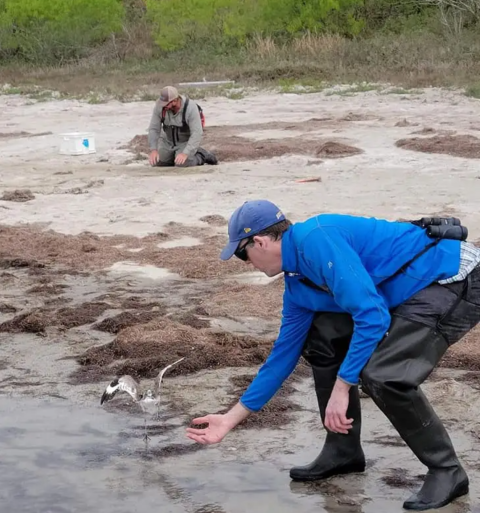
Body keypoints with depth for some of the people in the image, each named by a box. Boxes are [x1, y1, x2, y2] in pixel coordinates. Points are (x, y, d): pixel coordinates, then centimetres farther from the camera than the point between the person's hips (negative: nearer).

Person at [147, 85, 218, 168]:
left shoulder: (191, 108, -35)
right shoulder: (160, 106, -24)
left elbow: (197, 134, -36)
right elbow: (154, 129, -18)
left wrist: (185, 154, -47)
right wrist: (153, 150, -32)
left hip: (187, 141, -4)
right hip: (169, 140, 4)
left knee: (182, 164, -27)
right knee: (156, 163, -1)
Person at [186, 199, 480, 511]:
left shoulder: (316, 239, -21)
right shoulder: (298, 284, 9)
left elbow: (372, 315, -28)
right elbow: (284, 353, 17)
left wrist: (341, 388, -22)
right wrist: (231, 419, 21)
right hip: (415, 290, 10)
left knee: (381, 374, -24)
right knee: (321, 338, 8)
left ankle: (447, 472, -6)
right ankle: (343, 450, 18)